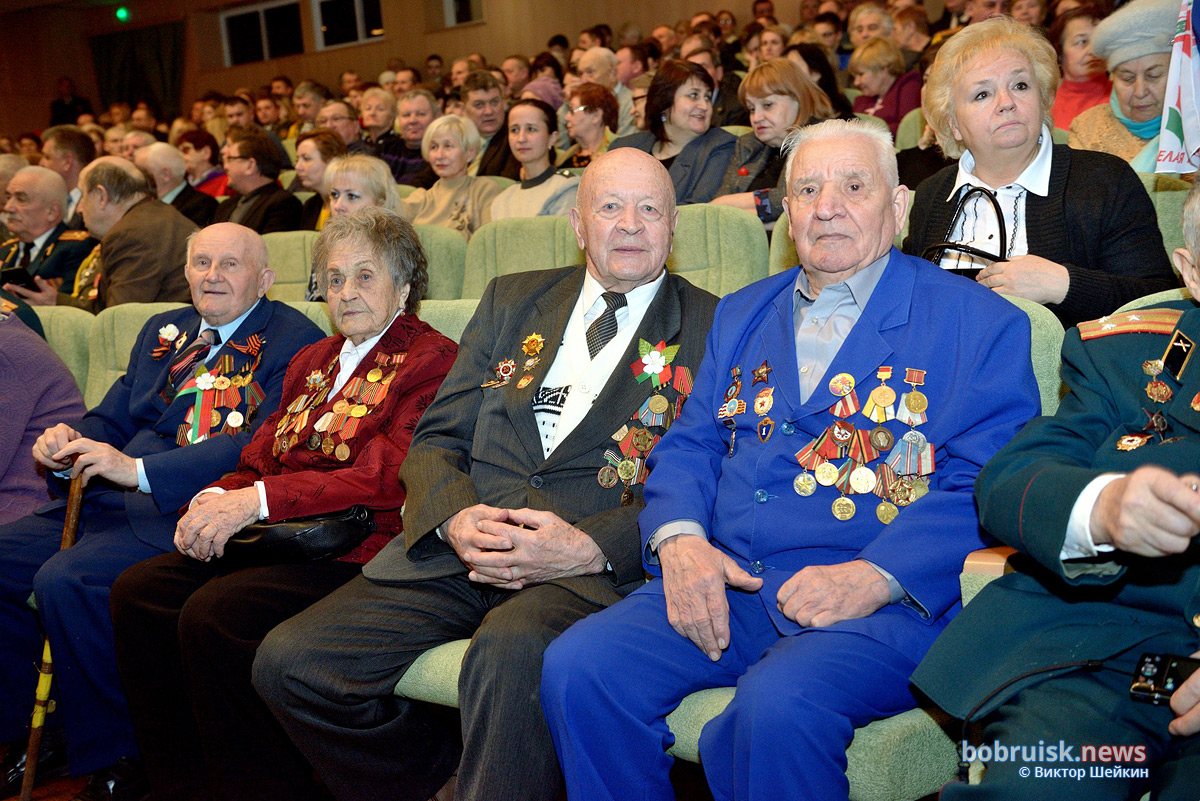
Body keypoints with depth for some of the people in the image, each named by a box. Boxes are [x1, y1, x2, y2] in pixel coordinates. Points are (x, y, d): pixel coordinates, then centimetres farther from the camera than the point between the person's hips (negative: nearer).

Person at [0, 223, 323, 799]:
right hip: (105, 502, 8)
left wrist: (138, 468, -23)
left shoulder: (293, 341, -4)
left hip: (183, 514, -8)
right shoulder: (163, 331, 22)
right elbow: (112, 417, 22)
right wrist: (70, 445, -3)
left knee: (66, 581, -27)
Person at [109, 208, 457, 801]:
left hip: (358, 547, -8)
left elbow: (386, 479, -15)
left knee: (213, 613, -27)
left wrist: (258, 499, -21)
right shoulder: (312, 362, 22)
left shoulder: (432, 360, -3)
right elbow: (259, 460, 19)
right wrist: (218, 499, -5)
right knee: (137, 590, -10)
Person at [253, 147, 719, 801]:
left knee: (510, 650, -38)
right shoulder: (512, 300, 19)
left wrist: (591, 546, -18)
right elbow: (436, 437, 14)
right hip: (462, 546, 5)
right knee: (288, 662, -10)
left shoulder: (710, 326, 7)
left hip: (595, 564, -4)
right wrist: (454, 517, -8)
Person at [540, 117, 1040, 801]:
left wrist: (874, 577, -20)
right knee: (576, 668, -18)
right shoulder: (743, 315, 21)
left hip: (880, 600, -4)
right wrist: (679, 536, -5)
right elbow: (689, 445, 18)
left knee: (779, 707, -34)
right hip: (720, 585, 5)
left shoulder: (983, 325, 4)